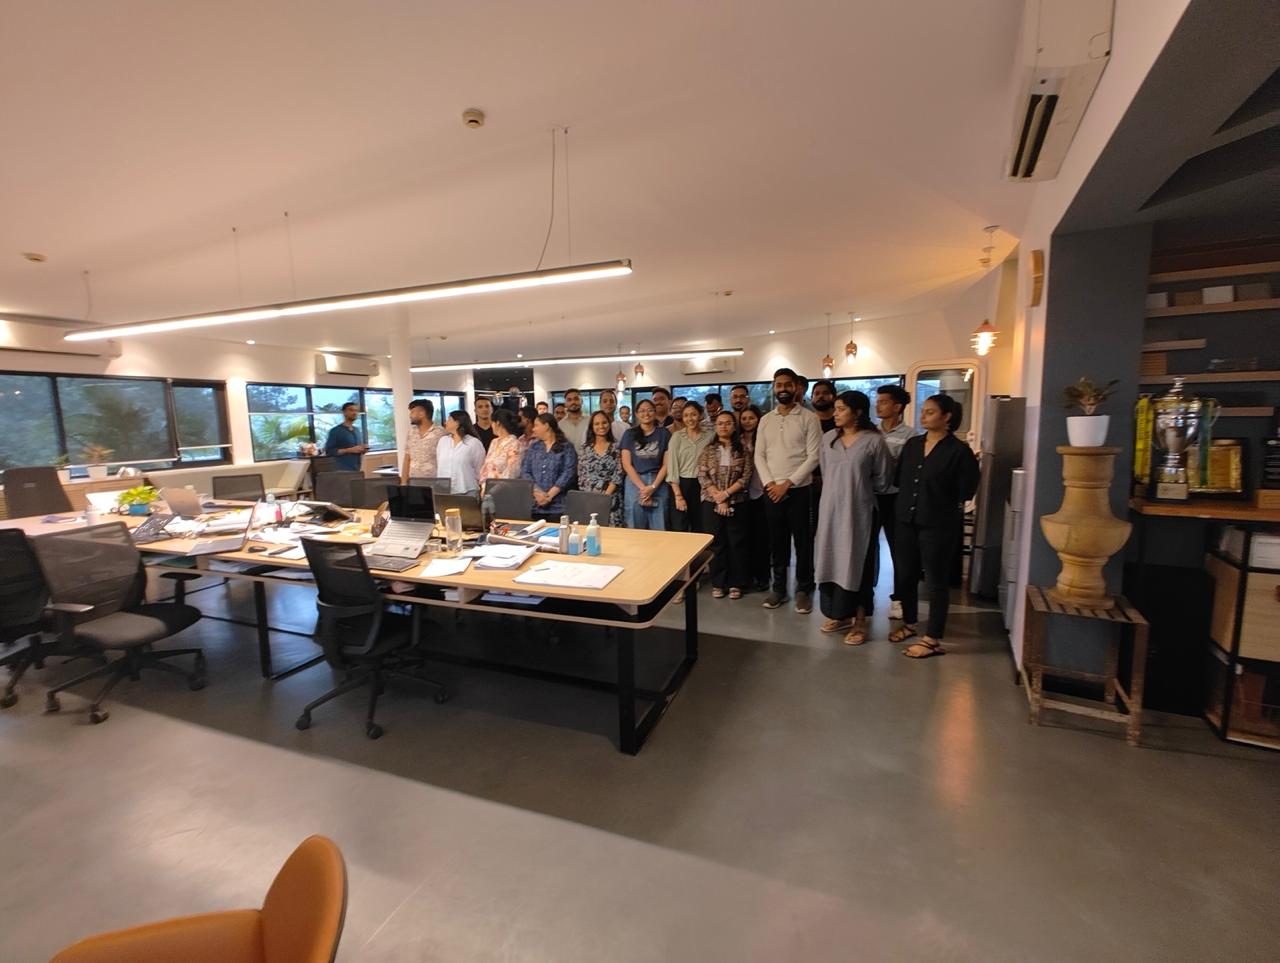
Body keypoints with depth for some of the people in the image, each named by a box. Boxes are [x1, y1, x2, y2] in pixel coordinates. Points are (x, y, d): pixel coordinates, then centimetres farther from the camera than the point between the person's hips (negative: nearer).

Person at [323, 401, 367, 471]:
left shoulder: (357, 430, 14)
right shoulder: (335, 431, -5)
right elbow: (329, 451, -11)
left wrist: (363, 449, 1)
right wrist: (349, 450, -17)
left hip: (356, 469, 7)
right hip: (343, 470, -7)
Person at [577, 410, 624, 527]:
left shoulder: (616, 447, 2)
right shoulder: (585, 449, 7)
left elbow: (618, 475, -5)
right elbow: (581, 476, 6)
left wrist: (605, 495, -13)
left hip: (610, 498, -1)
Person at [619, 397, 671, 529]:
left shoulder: (664, 434, 5)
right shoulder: (629, 434, 7)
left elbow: (666, 464, 2)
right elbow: (626, 464, 1)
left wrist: (653, 487, -10)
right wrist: (643, 487, -9)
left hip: (658, 485, 0)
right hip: (635, 483, 1)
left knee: (659, 530, 1)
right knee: (635, 529, 4)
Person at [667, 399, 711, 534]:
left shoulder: (709, 436, 5)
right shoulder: (677, 436, -2)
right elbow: (672, 465, -6)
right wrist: (678, 495, -13)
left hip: (702, 486, 2)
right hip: (682, 485, -2)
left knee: (699, 531, 9)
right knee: (679, 530, -2)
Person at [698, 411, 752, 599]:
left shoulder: (742, 450, 4)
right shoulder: (708, 450, 5)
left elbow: (746, 477, -4)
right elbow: (702, 477, -3)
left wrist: (726, 493, -15)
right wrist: (718, 499, -12)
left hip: (736, 503, 0)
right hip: (712, 503, 0)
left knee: (737, 543, 4)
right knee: (716, 543, 5)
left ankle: (735, 583, 15)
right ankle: (718, 583, 15)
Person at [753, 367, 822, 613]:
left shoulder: (808, 418, -3)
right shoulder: (765, 420, 9)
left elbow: (813, 456, -9)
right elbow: (759, 455, 7)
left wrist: (787, 483, -13)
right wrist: (769, 483, -8)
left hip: (799, 490, -3)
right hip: (771, 490, 3)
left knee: (803, 542, 4)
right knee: (777, 541, 11)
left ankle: (804, 590, 17)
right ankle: (778, 587, 23)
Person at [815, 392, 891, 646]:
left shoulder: (873, 440, -10)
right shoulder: (828, 438, 5)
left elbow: (882, 480, -2)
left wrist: (858, 489, 7)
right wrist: (838, 489, 11)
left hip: (858, 511, -4)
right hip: (830, 509, 5)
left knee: (857, 563, 4)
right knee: (832, 561, 9)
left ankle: (859, 621, 16)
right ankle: (840, 614, 24)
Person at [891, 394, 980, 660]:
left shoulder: (959, 451, -9)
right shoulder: (912, 444, 8)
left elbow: (966, 491, -8)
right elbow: (898, 479, 12)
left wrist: (938, 502, -1)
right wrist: (912, 500, 3)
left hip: (938, 525, -6)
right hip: (907, 520, 6)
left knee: (936, 581, 4)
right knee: (904, 575, 14)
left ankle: (933, 639, 14)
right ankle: (909, 623, 34)